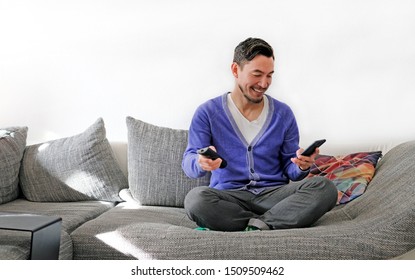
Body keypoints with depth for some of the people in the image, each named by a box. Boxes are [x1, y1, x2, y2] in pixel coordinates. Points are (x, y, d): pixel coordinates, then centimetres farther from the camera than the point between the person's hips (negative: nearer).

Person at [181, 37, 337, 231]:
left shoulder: (283, 114, 10)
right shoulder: (208, 113, 3)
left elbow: (289, 169, 12)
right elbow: (188, 163, -3)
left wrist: (301, 166, -13)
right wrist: (201, 163, -28)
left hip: (274, 194, 2)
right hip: (229, 197, -2)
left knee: (324, 188, -24)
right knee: (196, 199, -35)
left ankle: (254, 226, -25)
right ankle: (266, 226, -19)